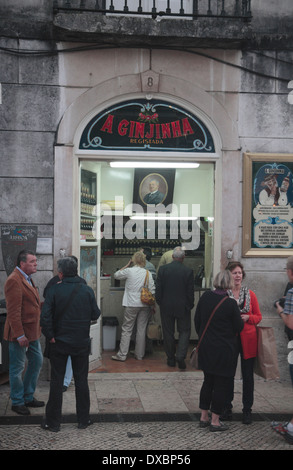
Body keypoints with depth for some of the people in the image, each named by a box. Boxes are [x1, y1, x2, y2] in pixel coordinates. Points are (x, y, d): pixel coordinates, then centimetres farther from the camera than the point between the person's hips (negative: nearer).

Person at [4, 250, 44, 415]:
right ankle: (17, 402, 17)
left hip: (32, 332, 10)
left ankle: (28, 397, 30)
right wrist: (20, 335, -24)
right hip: (20, 333, -10)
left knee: (37, 362, 16)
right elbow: (13, 311, -22)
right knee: (18, 368, 3)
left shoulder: (27, 279, 13)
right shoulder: (14, 280, -18)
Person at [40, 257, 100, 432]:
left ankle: (53, 422, 14)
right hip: (82, 343, 1)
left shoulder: (54, 291, -10)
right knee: (81, 380, 12)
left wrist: (50, 336, -6)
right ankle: (84, 419, 20)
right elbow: (96, 315, -2)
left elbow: (45, 316, -16)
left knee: (56, 381, 8)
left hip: (59, 342, -1)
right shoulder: (87, 290, -6)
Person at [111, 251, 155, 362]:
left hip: (131, 305, -3)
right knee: (141, 330, 10)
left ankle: (122, 354, 3)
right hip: (144, 305, 3)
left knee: (126, 329, 3)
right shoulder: (147, 273, -1)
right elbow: (152, 291, 1)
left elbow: (116, 275, 9)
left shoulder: (129, 271, -8)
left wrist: (127, 265, 12)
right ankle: (139, 354, 17)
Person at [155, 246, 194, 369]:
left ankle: (171, 359, 17)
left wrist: (159, 302, 10)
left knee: (168, 333, 11)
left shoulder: (163, 269, -6)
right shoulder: (188, 271, -9)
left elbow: (158, 289, -3)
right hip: (183, 307, -1)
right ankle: (180, 356, -6)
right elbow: (190, 291, -5)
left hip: (166, 307, 1)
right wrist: (190, 305, 8)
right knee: (185, 331, 10)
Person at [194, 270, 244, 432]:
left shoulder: (205, 297, -2)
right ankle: (215, 421, 12)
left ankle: (203, 417, 25)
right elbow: (239, 327, -9)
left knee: (208, 381, 17)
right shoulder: (230, 303, -18)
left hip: (206, 348, 6)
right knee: (222, 384, 6)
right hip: (225, 350, -5)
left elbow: (197, 320, 7)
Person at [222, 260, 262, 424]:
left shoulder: (250, 294, 3)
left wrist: (247, 317, -11)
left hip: (247, 339, 1)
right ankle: (227, 408, 22)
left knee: (248, 376, 5)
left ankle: (247, 410, 18)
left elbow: (258, 317, 7)